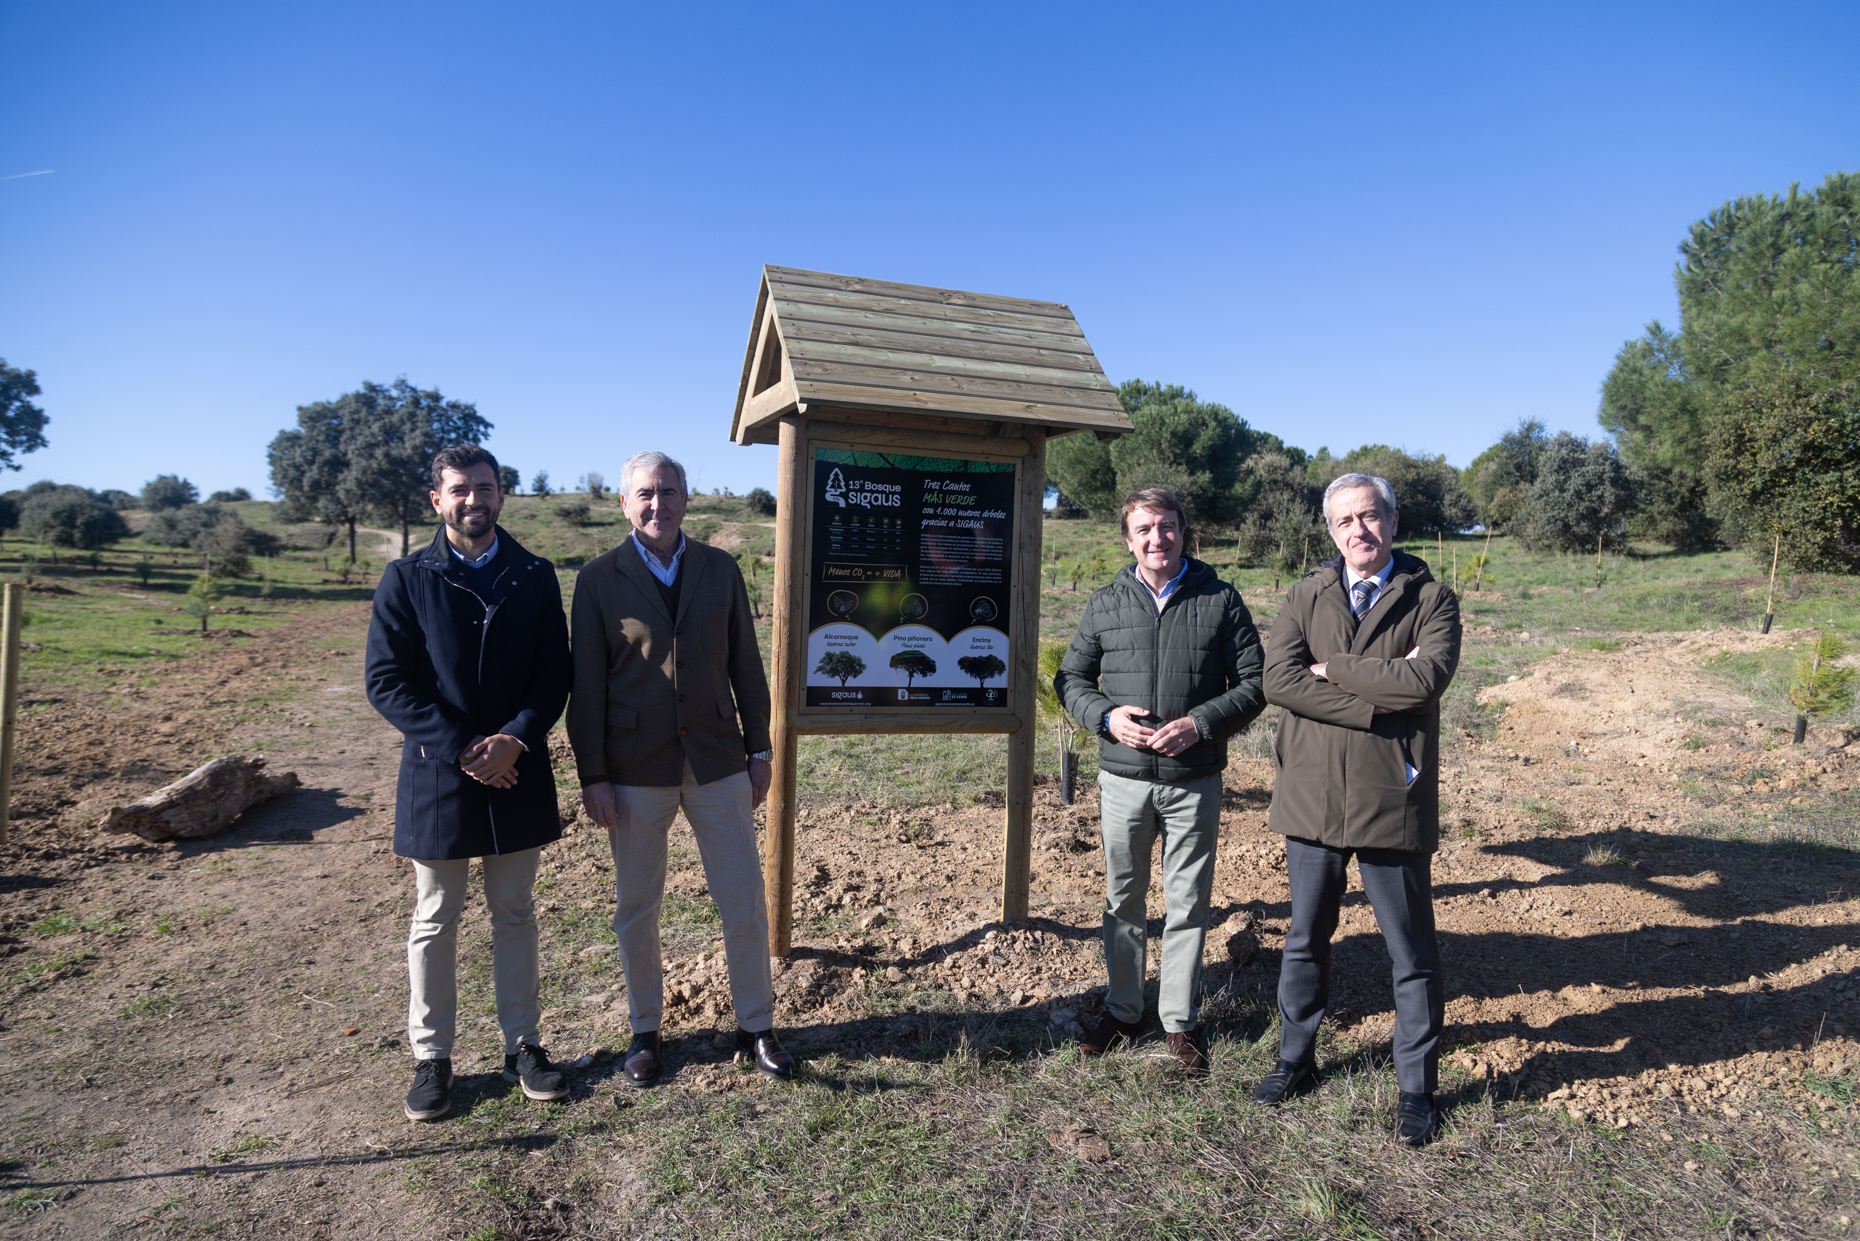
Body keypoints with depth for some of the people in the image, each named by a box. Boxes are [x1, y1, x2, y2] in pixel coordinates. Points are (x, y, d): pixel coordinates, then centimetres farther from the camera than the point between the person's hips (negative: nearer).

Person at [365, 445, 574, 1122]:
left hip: (518, 775, 2)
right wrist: (461, 749, -16)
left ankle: (522, 1044, 28)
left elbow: (556, 672, 0)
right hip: (437, 776, -1)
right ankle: (431, 1055, 27)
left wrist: (515, 739, -16)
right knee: (435, 924, 11)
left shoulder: (535, 577, 2)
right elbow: (386, 682, -7)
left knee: (515, 916, 14)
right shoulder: (407, 578, -3)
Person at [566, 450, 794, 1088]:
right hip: (636, 767, -1)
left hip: (717, 760, 2)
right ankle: (645, 1030, 32)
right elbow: (587, 684, -2)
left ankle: (756, 1025, 26)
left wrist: (759, 749, 6)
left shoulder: (721, 570, 4)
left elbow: (745, 665, 7)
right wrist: (592, 776, -5)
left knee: (745, 902, 7)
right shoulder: (600, 578, -2)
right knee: (636, 908, 12)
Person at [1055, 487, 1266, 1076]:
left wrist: (1200, 723, -15)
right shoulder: (1106, 603, 4)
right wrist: (1107, 716, -10)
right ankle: (1122, 1010, 30)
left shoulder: (1220, 599, 0)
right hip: (1124, 778, 2)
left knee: (1187, 904, 9)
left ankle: (1180, 1020, 26)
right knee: (1123, 897, 13)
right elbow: (1071, 678, 9)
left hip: (1194, 780, -1)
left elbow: (1253, 684, 1)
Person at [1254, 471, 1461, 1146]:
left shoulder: (1430, 599, -1)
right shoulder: (1304, 597, 4)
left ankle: (1416, 1088, 30)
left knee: (1412, 957, 11)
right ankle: (1296, 1060, 35)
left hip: (1393, 803, -2)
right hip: (1313, 800, 2)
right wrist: (1379, 696, -17)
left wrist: (1333, 669, -12)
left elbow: (1426, 679, -20)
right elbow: (1278, 680, -12)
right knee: (1305, 943, 17)